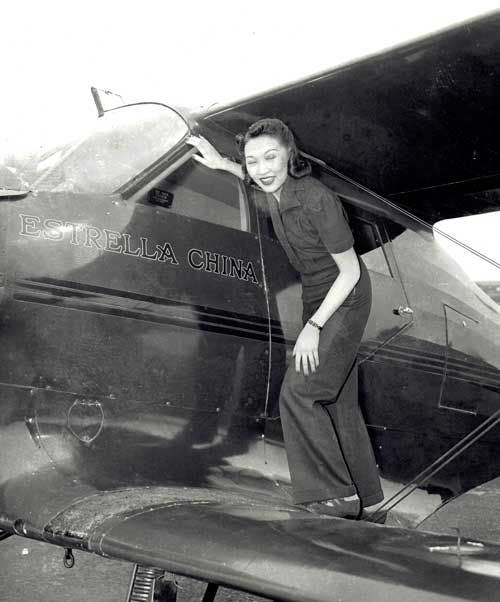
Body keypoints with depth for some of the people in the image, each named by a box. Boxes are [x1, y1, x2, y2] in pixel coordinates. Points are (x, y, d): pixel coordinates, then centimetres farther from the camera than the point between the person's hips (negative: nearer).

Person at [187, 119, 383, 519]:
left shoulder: (316, 201, -28)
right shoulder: (276, 189, -6)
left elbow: (350, 271, -21)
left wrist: (313, 327, -21)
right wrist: (222, 164, 11)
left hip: (345, 301, -8)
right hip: (316, 297, 8)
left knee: (297, 393, -15)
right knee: (338, 399, 12)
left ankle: (334, 495, -5)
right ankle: (364, 494, 25)